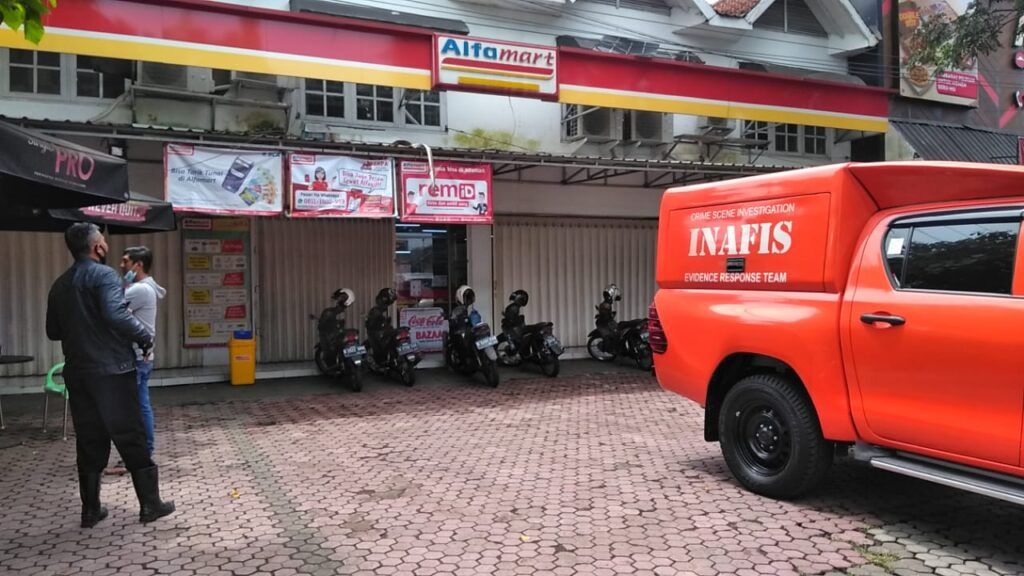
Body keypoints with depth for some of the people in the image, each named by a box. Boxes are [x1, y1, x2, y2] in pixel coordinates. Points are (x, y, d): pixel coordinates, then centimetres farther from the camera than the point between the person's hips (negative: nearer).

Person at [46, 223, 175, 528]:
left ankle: (90, 509, 17)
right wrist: (145, 337, -13)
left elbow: (53, 330, 18)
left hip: (77, 373, 7)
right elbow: (116, 314, -25)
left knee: (89, 440, 12)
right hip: (111, 370, -7)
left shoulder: (59, 285, 13)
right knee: (130, 437, 0)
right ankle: (150, 503, 5)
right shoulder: (103, 275, -10)